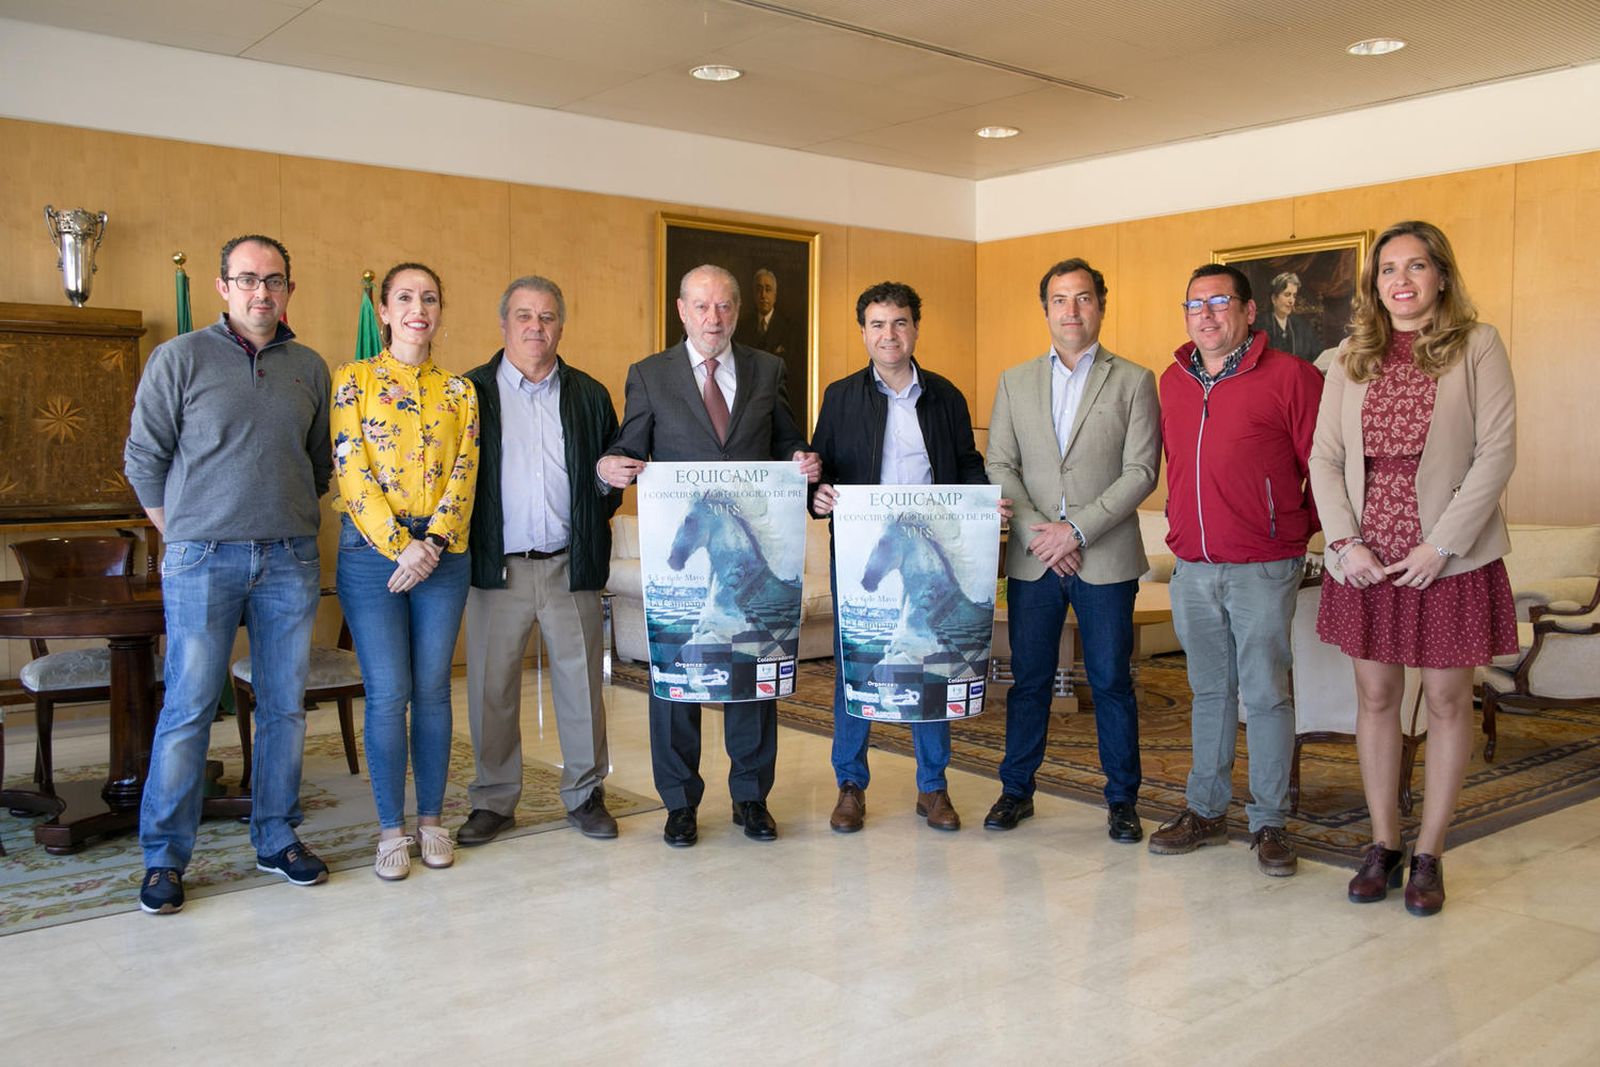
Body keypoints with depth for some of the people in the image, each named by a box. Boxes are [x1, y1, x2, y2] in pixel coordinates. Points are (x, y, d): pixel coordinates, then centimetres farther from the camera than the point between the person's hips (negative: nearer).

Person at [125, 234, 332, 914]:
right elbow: (144, 458, 3)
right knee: (187, 709, -1)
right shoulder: (180, 358, 1)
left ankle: (277, 839, 20)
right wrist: (182, 536, 3)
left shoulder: (310, 368, 11)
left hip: (291, 561, 3)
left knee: (285, 706, 7)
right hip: (203, 559, -3)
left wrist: (293, 522, 13)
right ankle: (164, 858, 9)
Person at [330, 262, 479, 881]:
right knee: (388, 693, -3)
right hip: (371, 549, -2)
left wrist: (433, 543, -11)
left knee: (433, 689, 6)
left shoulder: (459, 391, 11)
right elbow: (351, 473, -6)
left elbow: (463, 476, 3)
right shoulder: (354, 381, 2)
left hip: (442, 551, 3)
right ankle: (391, 829, 11)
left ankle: (431, 819, 20)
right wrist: (401, 546, -13)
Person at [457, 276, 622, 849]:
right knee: (492, 688, 6)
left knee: (581, 683, 6)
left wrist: (608, 480, -8)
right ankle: (493, 800, 20)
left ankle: (585, 793, 21)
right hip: (497, 566, -1)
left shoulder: (589, 395, 11)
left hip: (570, 565, 1)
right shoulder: (470, 392, 5)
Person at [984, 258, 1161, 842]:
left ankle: (1122, 798, 18)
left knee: (1112, 681, 4)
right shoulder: (1014, 382, 11)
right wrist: (1036, 531, -8)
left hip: (1106, 558, -2)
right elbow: (999, 466, 6)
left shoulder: (1134, 381, 3)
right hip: (1032, 557, 2)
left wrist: (1078, 529, -14)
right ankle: (1016, 789, 22)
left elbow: (1140, 471, -5)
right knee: (1028, 679, 8)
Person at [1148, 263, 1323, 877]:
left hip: (1262, 567, -5)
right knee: (1209, 691, 14)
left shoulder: (1289, 376, -7)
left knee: (1266, 695, 1)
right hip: (1192, 567, 5)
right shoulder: (1172, 383, 10)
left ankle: (1269, 823, 13)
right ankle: (1205, 812, 24)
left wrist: (1301, 531, 3)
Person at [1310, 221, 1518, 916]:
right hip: (1366, 557, 3)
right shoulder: (1352, 358, 7)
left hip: (1449, 558, -3)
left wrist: (1441, 545, -14)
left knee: (1447, 701, 5)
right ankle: (1383, 846, 20)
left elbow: (1497, 454, -9)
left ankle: (1429, 855, 18)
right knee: (1375, 697, 8)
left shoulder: (1476, 346, -3)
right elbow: (1324, 457, 5)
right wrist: (1346, 542, -7)